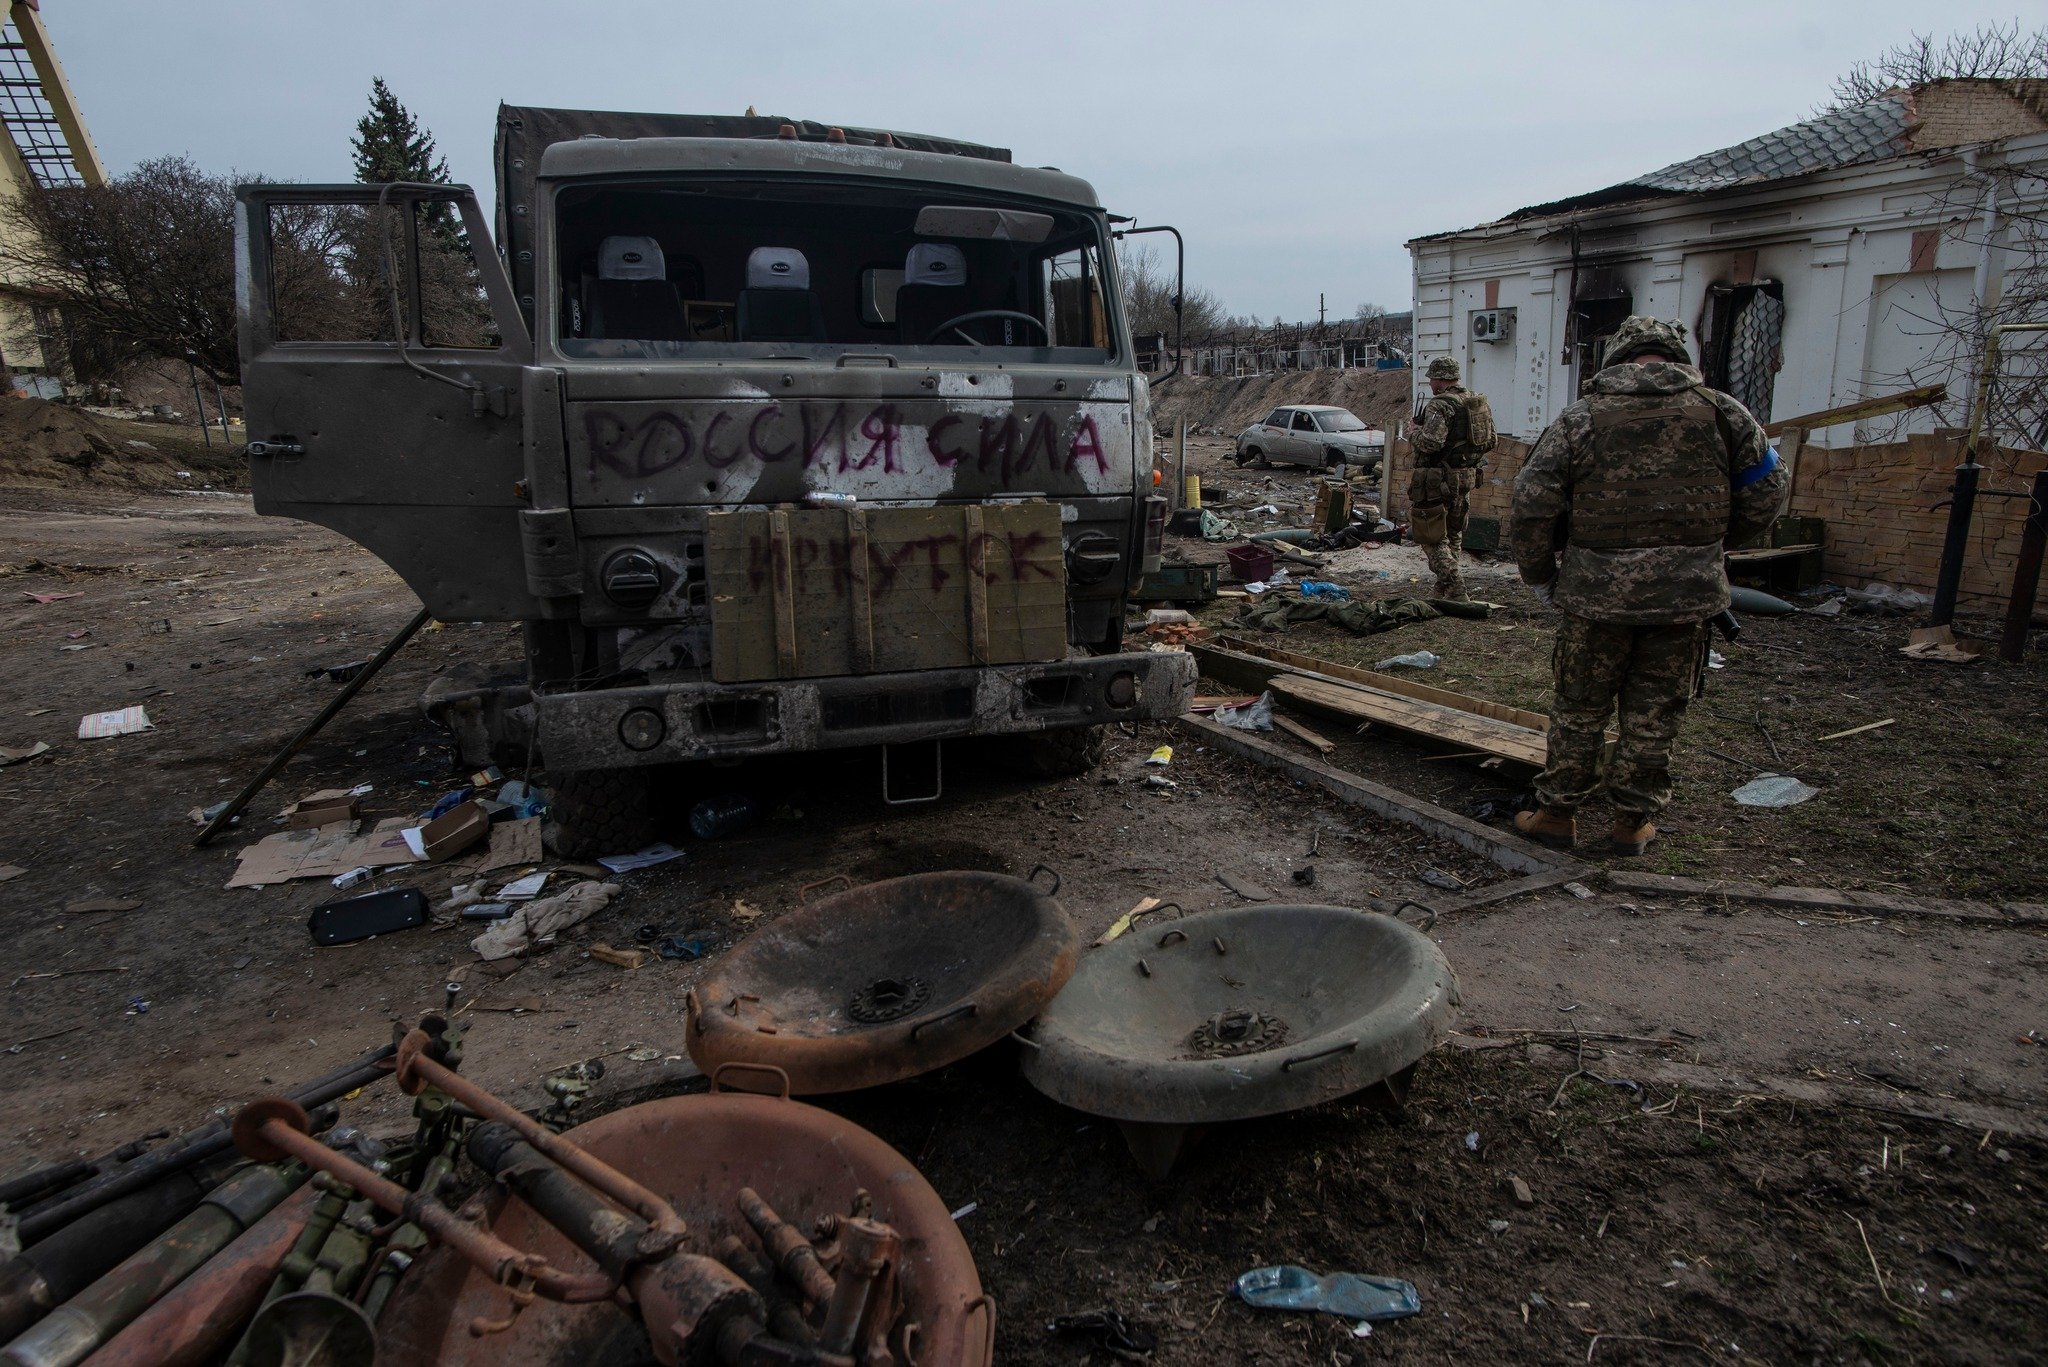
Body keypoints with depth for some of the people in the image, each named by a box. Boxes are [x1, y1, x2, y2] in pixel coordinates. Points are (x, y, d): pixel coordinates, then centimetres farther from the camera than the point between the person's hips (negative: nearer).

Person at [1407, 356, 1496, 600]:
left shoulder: (1439, 405, -17)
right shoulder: (1479, 402, 10)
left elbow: (1431, 442, -27)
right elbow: (1490, 441, 15)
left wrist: (1414, 435, -9)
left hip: (1438, 481, -8)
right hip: (1467, 478, 8)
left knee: (1433, 538, -3)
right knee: (1454, 534, 20)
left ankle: (1454, 590, -10)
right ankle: (1447, 586, 29)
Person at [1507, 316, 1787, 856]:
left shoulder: (1580, 418, -3)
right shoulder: (1722, 413, 3)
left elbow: (1531, 506, -6)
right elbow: (1765, 494, 10)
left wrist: (1541, 578, 6)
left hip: (1597, 591, -1)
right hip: (1687, 592, 2)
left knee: (1579, 709, 12)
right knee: (1654, 713, 13)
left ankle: (1556, 813, 20)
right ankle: (1633, 821, 23)